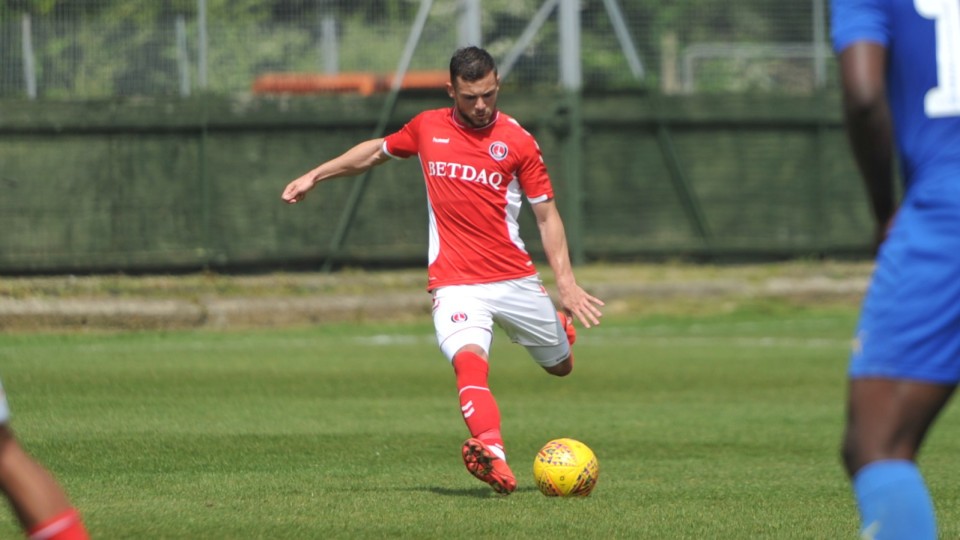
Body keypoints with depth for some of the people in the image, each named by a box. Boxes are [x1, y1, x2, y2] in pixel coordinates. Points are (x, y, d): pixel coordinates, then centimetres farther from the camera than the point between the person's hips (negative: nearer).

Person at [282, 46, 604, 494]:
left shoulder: (517, 141, 0)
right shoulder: (427, 128, 6)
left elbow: (546, 214, 3)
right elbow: (377, 151, 26)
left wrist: (565, 282, -7)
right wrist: (315, 175, 25)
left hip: (516, 280, 1)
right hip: (455, 283, -1)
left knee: (560, 365, 16)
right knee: (469, 361, -29)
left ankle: (561, 328, 53)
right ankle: (493, 457, -50)